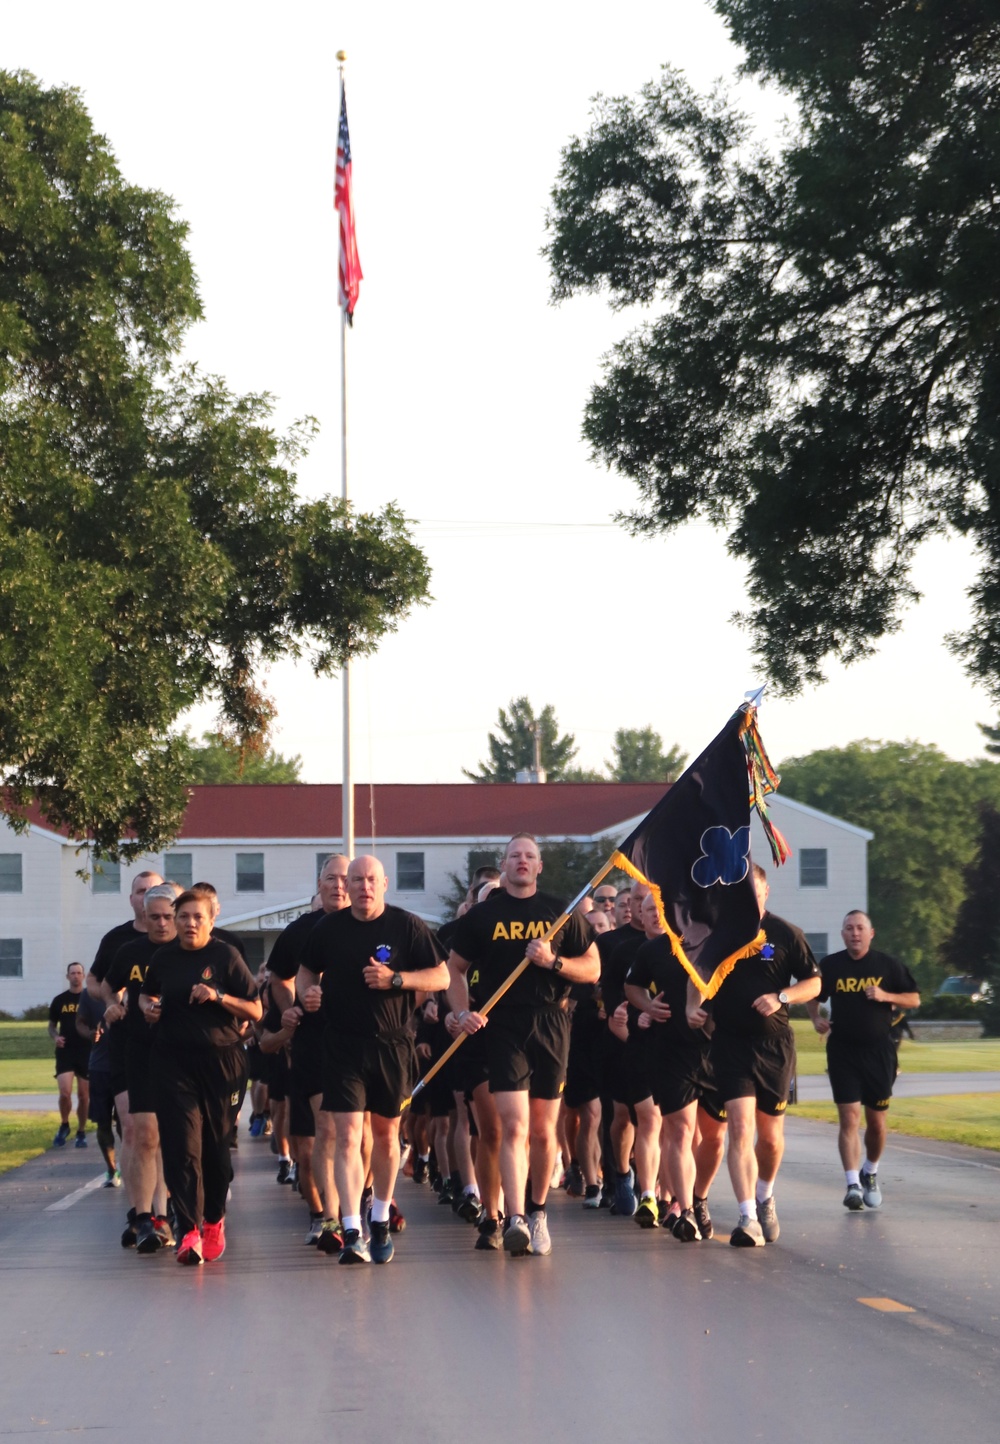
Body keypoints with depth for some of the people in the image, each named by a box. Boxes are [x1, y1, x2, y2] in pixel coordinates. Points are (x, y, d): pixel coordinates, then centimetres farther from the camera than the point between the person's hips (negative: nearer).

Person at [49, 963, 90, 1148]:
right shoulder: (59, 1000, 5)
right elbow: (52, 1025, 14)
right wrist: (55, 1037, -7)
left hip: (86, 1052, 0)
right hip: (65, 1052, 0)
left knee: (84, 1096, 6)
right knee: (65, 1093, -14)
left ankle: (81, 1133, 21)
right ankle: (64, 1126, 10)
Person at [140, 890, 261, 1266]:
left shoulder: (226, 956, 0)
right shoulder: (163, 958, 9)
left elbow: (255, 1012, 0)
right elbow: (146, 993, 29)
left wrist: (219, 997, -15)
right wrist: (147, 1005, 6)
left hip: (221, 1061, -1)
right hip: (174, 1062, 1)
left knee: (216, 1146, 6)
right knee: (181, 1144, -12)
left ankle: (214, 1220, 27)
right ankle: (189, 1230, -16)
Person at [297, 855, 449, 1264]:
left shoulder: (407, 926, -1)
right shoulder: (328, 928, 5)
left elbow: (441, 976, -1)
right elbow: (307, 970, 21)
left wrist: (395, 979, -15)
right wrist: (307, 992, -1)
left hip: (392, 1044, 0)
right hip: (343, 1045, 0)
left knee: (386, 1132, 13)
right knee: (348, 1136, -11)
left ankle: (380, 1222, 31)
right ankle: (353, 1234, -15)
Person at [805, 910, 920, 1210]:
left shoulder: (888, 965, 2)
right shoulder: (831, 966, 4)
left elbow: (914, 999, 5)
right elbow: (813, 997, 17)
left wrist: (886, 996, -12)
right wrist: (816, 1018, -2)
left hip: (879, 1052, 1)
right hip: (842, 1053, -1)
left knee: (876, 1121, 8)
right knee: (849, 1118, -10)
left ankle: (870, 1173, 32)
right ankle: (853, 1185, -12)